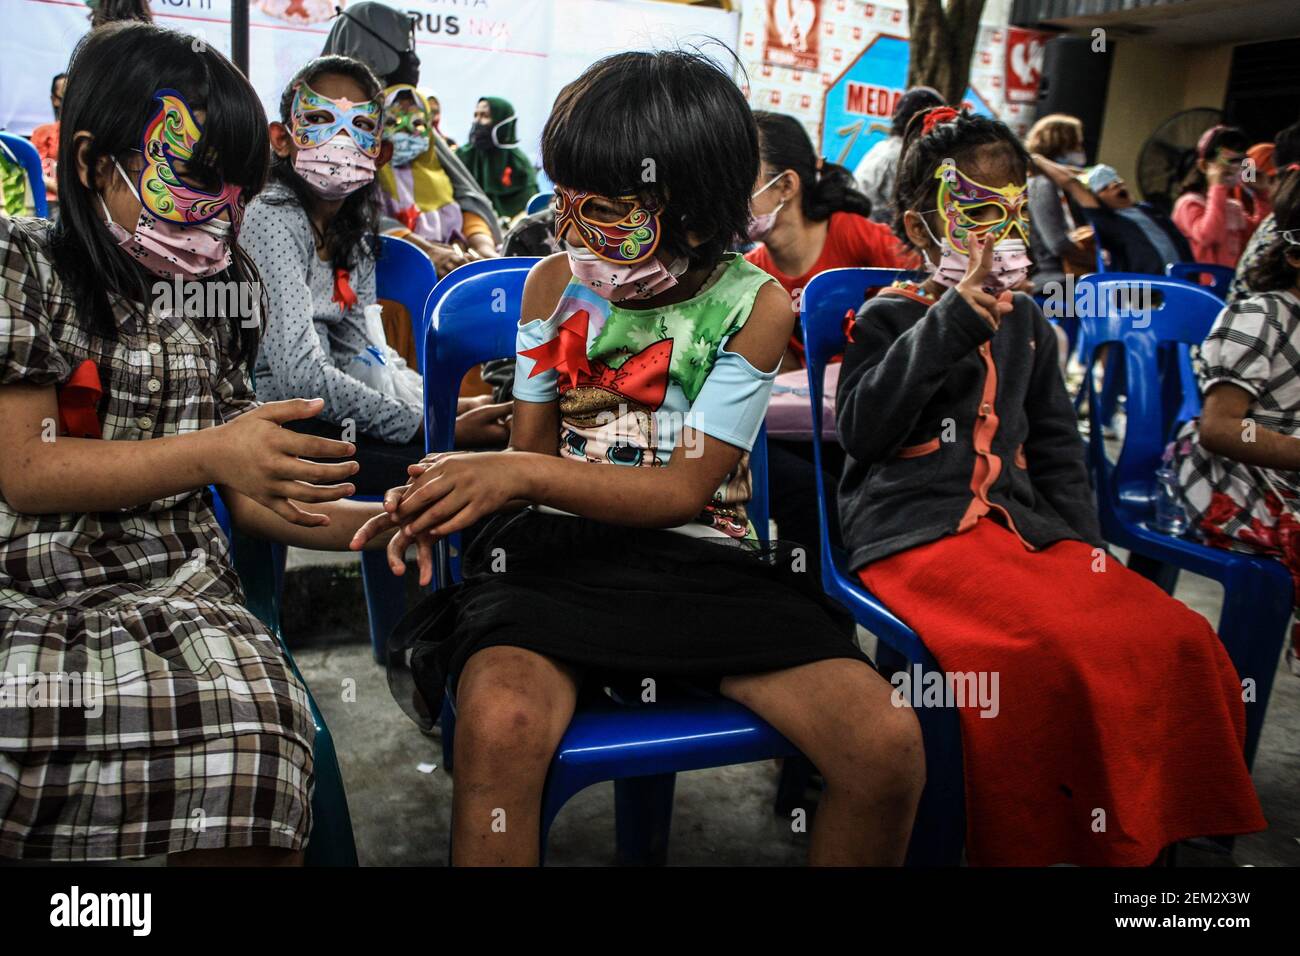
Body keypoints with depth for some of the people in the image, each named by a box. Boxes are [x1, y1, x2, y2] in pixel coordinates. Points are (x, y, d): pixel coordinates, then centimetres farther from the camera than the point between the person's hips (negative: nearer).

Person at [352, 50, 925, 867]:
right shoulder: (555, 281, 6)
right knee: (499, 728, -34)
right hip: (559, 551, 1)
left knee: (889, 746, -19)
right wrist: (446, 494, -13)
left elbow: (688, 489, -10)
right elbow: (530, 453, 9)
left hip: (704, 557, 0)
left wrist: (524, 475, -22)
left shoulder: (756, 304, -3)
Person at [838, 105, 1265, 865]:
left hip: (1024, 526, 6)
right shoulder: (889, 316, 5)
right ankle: (1024, 841, -11)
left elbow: (1057, 447, 23)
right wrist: (950, 320, -13)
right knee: (1050, 654, -33)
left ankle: (1144, 833, 3)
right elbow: (861, 431, -11)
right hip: (914, 534, -5)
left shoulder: (1026, 323, 21)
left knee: (1178, 642, -17)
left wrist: (1086, 547, 9)